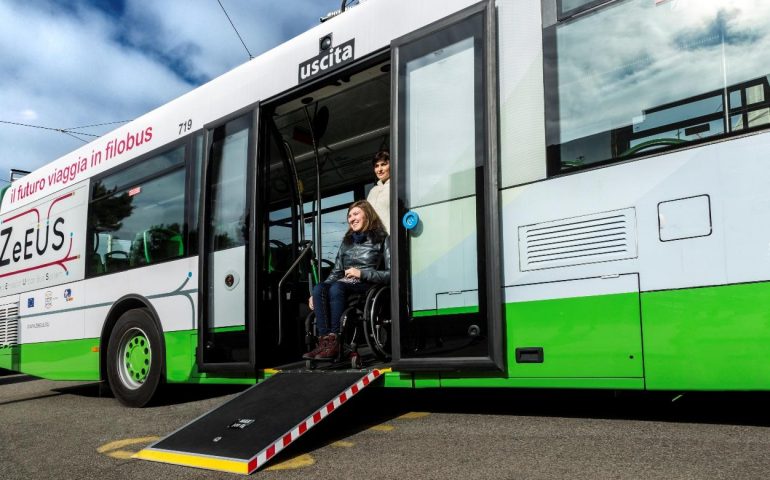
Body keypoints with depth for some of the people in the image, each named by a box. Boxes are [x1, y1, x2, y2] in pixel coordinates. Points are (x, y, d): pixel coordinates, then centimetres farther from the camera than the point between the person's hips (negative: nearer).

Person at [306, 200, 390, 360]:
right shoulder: (347, 241, 25)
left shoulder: (381, 239, 8)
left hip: (366, 286, -5)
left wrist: (362, 273, -14)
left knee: (336, 288, -36)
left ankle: (334, 342, -37)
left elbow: (391, 273, -3)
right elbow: (336, 271, 19)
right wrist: (316, 295, 5)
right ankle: (324, 340, -38)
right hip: (344, 284, 5)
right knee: (319, 288, -29)